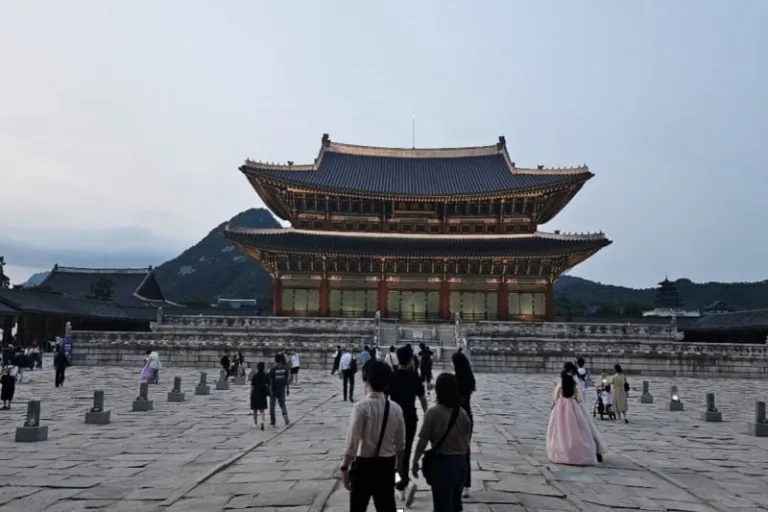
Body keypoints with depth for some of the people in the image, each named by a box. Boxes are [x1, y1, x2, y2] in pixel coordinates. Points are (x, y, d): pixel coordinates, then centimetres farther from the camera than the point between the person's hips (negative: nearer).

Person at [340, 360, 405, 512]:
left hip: (364, 465, -4)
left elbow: (352, 442, -18)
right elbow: (400, 444, 7)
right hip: (387, 465, 5)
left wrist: (345, 467, -7)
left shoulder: (361, 407, -17)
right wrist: (399, 466, 21)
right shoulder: (395, 408, -2)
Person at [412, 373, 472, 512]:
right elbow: (467, 442, 6)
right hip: (460, 462, 4)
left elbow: (423, 441, -11)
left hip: (441, 462, -4)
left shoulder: (433, 412, -15)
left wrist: (415, 461, 1)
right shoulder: (463, 413, -2)